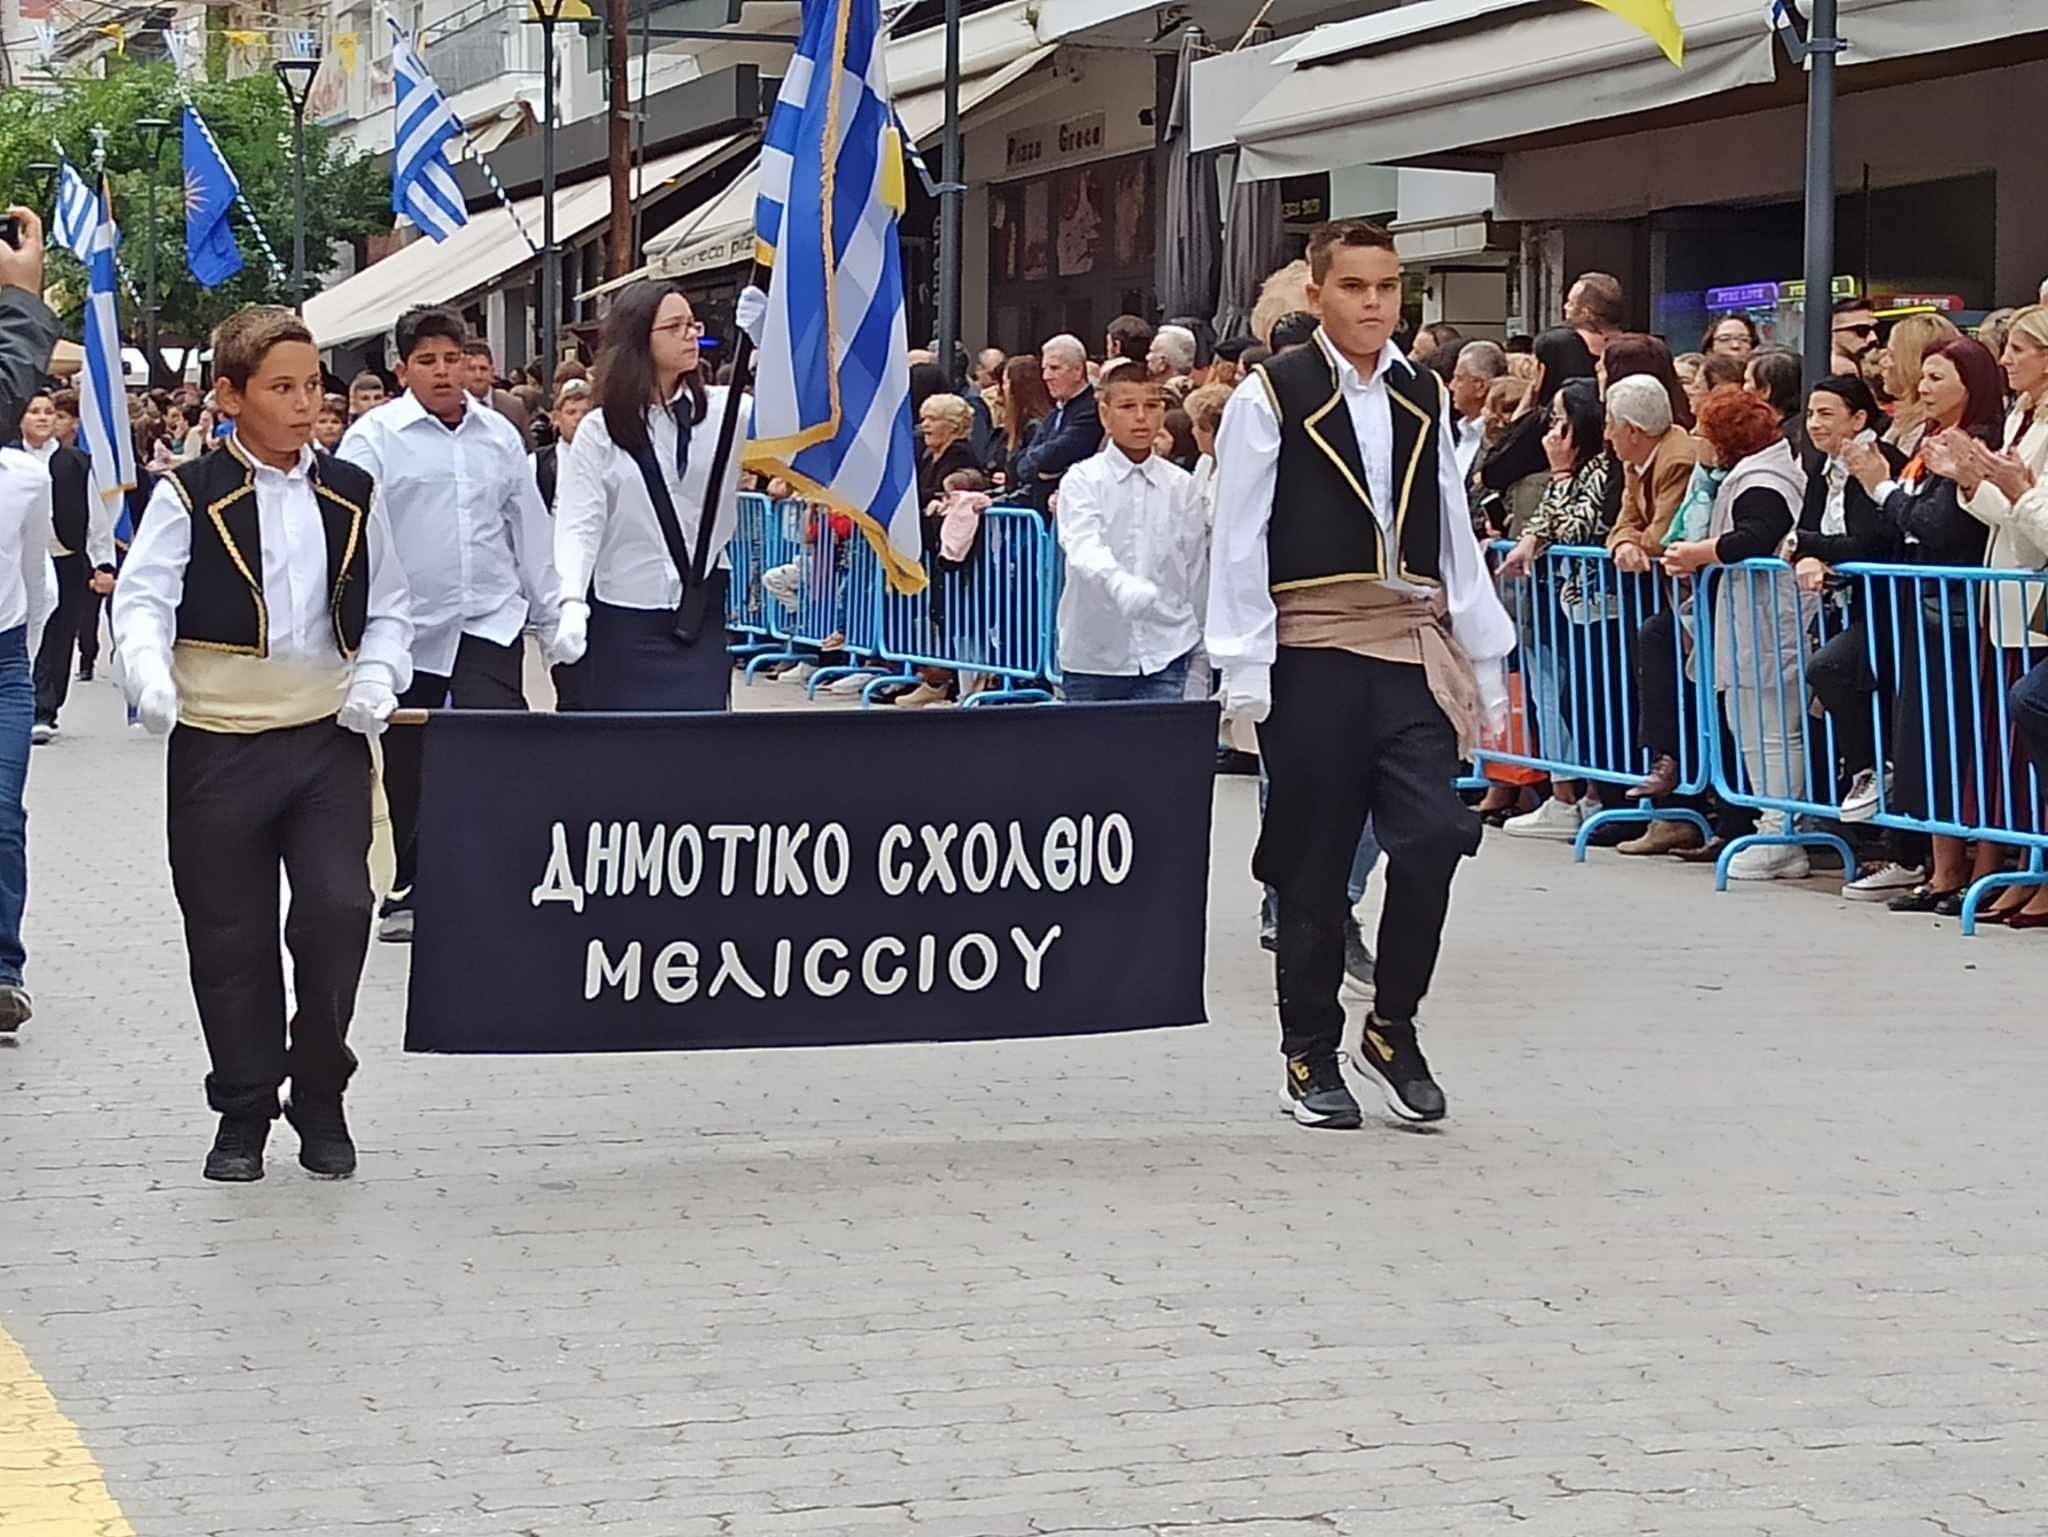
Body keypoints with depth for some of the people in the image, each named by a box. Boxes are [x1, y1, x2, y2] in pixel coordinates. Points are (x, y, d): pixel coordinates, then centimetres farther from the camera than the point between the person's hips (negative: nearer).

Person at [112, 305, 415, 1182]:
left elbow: (389, 606, 17)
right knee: (230, 937, 5)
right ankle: (243, 1114, 20)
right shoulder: (191, 498, -3)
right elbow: (143, 599, -12)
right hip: (218, 748, -2)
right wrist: (151, 675, -31)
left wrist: (377, 675, -2)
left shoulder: (351, 495, 9)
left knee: (337, 912, -10)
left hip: (329, 739, 2)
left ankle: (320, 1100, 9)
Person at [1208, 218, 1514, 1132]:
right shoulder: (1272, 398, -2)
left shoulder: (1425, 399, 11)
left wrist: (1486, 660, 11)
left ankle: (1394, 1027, 10)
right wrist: (1245, 671, -9)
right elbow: (1239, 540, -4)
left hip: (1413, 650, 3)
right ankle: (1311, 1056, 17)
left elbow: (1454, 534, 14)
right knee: (1315, 860, 3)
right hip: (1314, 652, -3)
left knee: (1432, 836, -9)